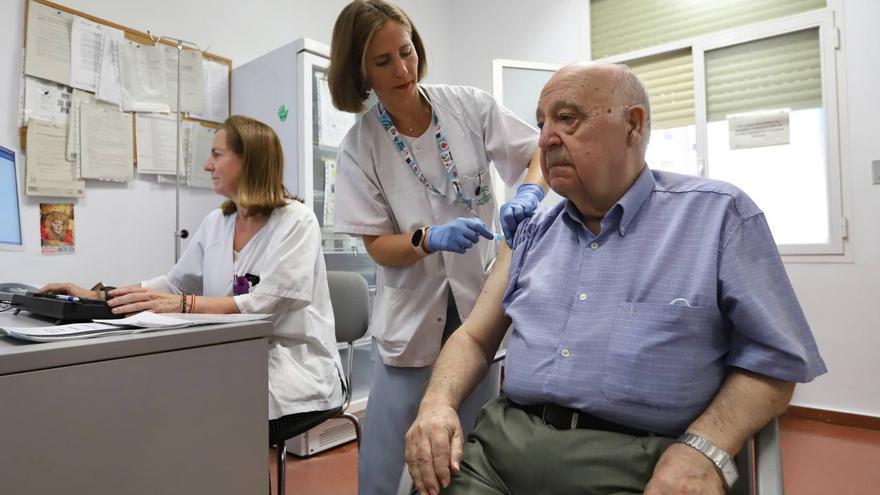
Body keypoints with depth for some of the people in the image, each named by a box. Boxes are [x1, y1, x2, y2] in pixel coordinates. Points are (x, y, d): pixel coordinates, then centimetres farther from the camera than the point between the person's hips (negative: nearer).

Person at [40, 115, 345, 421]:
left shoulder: (297, 221, -11)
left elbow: (266, 305, -21)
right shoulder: (215, 223, 11)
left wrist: (184, 304, -28)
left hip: (296, 365, -5)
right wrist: (100, 297, 5)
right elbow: (174, 283, 15)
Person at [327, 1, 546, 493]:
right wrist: (430, 239, -25)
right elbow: (378, 246, -6)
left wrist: (529, 192, -20)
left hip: (478, 304, 1)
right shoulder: (360, 147, -5)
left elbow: (544, 151, 2)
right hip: (412, 315, 0)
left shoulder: (469, 106, -4)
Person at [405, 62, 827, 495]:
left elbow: (776, 359, 1)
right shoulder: (533, 231, 13)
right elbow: (475, 337, 13)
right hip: (503, 444, 3)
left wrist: (705, 448, -14)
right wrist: (438, 402, -5)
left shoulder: (718, 214, 1)